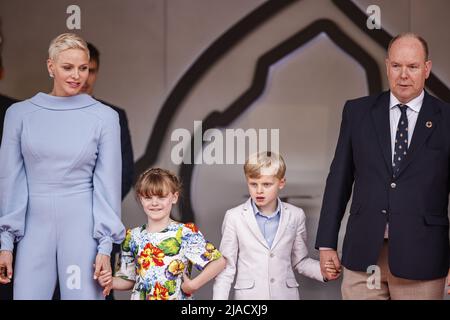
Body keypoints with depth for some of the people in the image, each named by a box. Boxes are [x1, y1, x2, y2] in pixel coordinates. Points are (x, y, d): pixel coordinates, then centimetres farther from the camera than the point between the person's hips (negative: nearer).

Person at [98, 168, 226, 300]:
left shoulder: (186, 233, -12)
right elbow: (129, 279, 8)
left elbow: (219, 261, -14)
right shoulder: (133, 236, 0)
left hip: (177, 296, -3)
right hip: (140, 296, 3)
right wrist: (111, 282, -9)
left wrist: (194, 284, -18)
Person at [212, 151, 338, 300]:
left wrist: (323, 270, -6)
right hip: (248, 294, -1)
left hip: (286, 293, 2)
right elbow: (226, 267, 1)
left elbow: (300, 260, 10)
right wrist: (219, 297, -4)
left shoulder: (295, 215, 1)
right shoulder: (234, 217, -4)